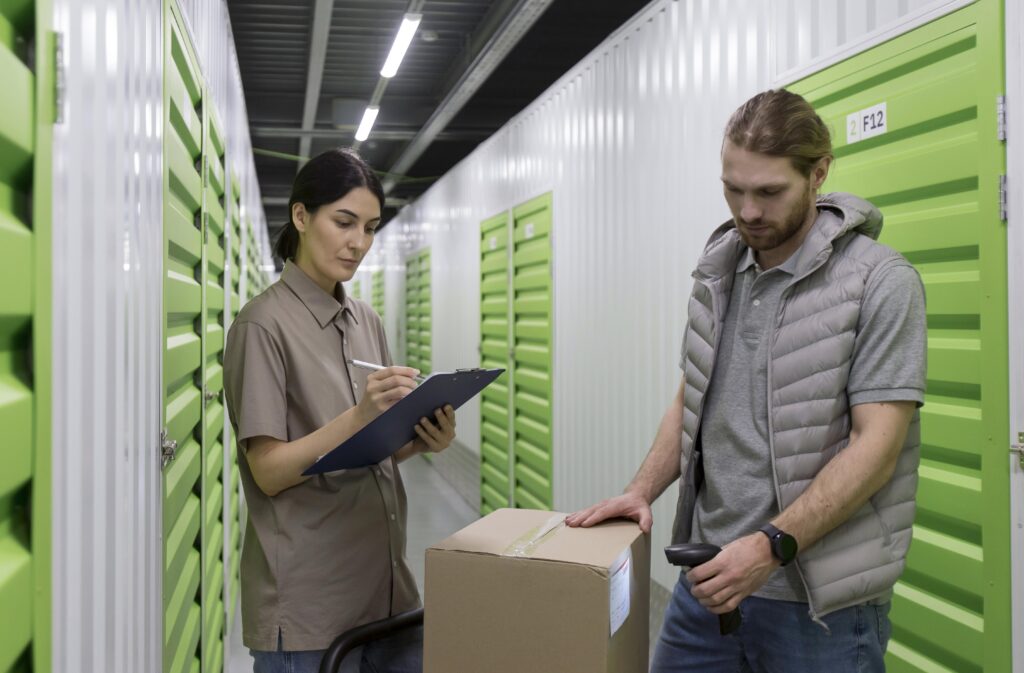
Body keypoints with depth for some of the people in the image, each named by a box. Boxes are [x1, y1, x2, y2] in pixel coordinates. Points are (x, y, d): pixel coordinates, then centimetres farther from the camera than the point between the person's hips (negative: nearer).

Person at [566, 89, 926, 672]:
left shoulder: (881, 282, -12)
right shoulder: (718, 273, 8)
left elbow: (876, 445, -16)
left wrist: (771, 546, -24)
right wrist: (642, 492, 2)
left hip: (820, 600, -5)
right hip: (710, 576, 5)